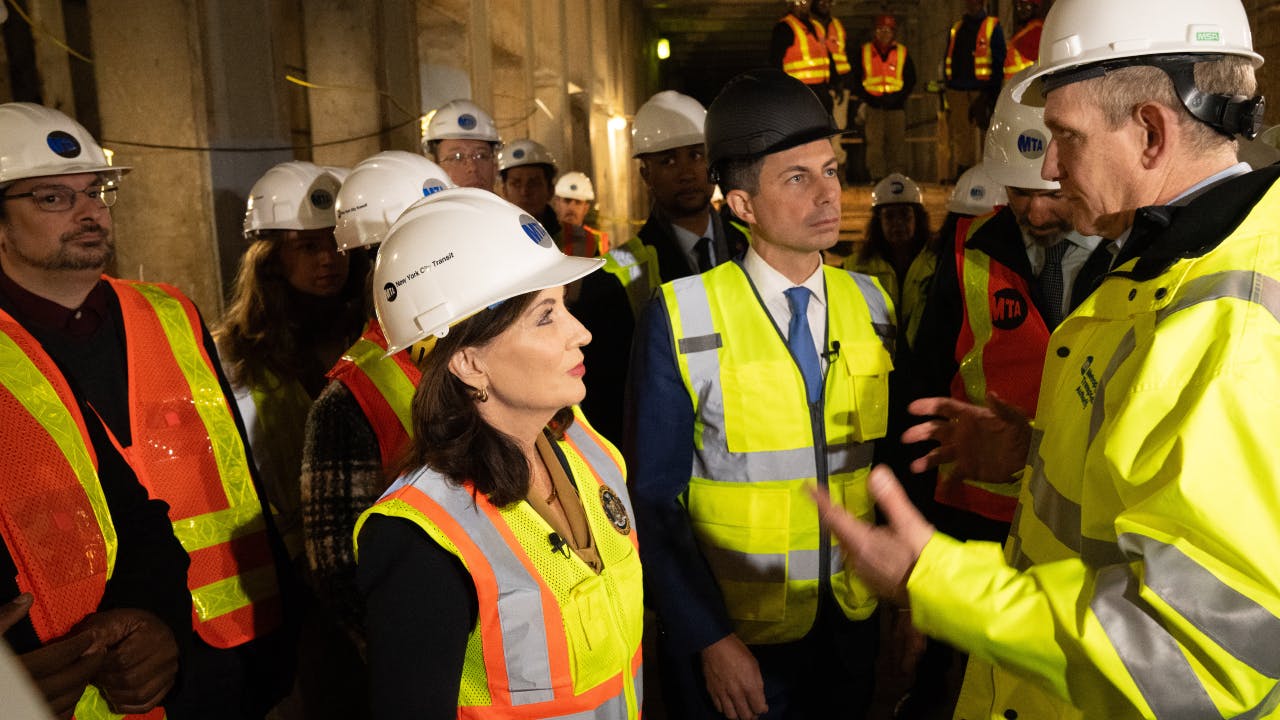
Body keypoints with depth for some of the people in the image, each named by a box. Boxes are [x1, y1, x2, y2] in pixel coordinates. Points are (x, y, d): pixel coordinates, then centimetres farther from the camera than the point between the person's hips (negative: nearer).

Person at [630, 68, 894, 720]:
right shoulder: (682, 318, -15)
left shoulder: (871, 305, -1)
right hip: (731, 639, -4)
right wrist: (711, 639, -14)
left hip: (851, 623, 4)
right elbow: (656, 496, -12)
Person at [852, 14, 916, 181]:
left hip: (896, 105, 1)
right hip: (873, 105, -1)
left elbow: (910, 79, 12)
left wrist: (897, 97, -5)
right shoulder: (864, 51, 9)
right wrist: (866, 98, -4)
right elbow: (855, 79, 10)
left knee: (897, 141, -2)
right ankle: (876, 176, -4)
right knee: (874, 141, -8)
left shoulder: (902, 52, 10)